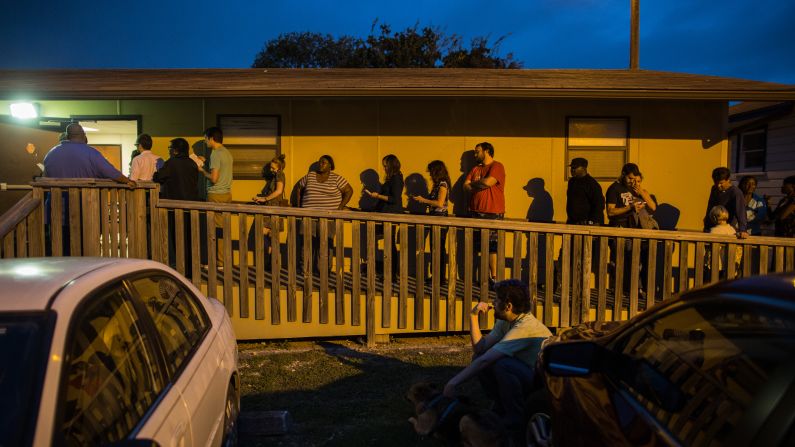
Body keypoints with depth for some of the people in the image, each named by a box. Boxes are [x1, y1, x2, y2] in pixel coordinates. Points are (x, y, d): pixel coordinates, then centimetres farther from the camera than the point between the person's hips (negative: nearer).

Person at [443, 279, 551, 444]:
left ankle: (516, 423, -14)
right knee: (479, 360, -6)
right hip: (525, 375, 8)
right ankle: (502, 410, 10)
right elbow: (480, 348, -4)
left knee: (502, 365, -33)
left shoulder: (526, 327, -28)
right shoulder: (505, 321, 1)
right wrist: (474, 316, -9)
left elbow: (486, 359, -31)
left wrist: (454, 382, -28)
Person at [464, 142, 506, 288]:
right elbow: (466, 186, 8)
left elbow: (488, 182, -20)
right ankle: (486, 276, 14)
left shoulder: (497, 166, -4)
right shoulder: (475, 169, 17)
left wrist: (474, 183, -2)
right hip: (476, 212, 6)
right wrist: (480, 185, -9)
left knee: (492, 247, -7)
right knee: (481, 248, 7)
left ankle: (494, 278, -3)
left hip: (493, 213, -6)